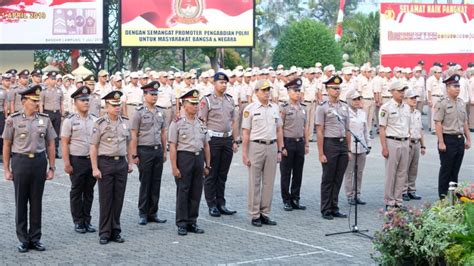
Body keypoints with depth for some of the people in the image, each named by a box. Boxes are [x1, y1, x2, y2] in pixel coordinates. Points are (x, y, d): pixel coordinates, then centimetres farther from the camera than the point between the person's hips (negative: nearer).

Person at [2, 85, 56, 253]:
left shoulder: (45, 119, 3)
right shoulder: (13, 120, -3)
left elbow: (50, 145, 7)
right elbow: (6, 145, 1)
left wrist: (51, 167, 3)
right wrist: (6, 169, -2)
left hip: (39, 161, 2)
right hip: (20, 161, -2)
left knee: (36, 202, 8)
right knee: (21, 202, 6)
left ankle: (35, 238, 18)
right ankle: (23, 240, 16)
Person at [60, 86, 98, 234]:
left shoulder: (95, 120, 6)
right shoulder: (70, 120, -6)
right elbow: (64, 143, -7)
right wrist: (67, 163, -13)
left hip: (93, 160, 4)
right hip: (77, 160, -4)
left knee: (89, 192, 10)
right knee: (76, 192, 5)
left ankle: (87, 221, 19)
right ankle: (78, 222, 13)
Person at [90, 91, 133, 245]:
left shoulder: (125, 122, 8)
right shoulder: (100, 124, -6)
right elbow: (93, 147, -7)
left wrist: (130, 162, 12)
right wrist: (95, 168, -12)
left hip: (121, 163, 4)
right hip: (105, 164, -4)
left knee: (118, 199, 8)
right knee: (105, 200, 1)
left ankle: (116, 231, 17)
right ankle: (104, 233, 9)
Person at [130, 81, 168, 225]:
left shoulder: (160, 112, 10)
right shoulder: (139, 113, -6)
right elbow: (134, 136, -7)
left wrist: (164, 151, 11)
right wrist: (134, 155, -11)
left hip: (158, 150, 5)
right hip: (145, 150, -5)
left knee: (156, 183, 8)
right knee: (145, 183, 1)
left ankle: (153, 213, 16)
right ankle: (143, 214, 9)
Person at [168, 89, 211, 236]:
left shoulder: (201, 123, 11)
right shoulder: (177, 123, -6)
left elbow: (206, 145, 15)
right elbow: (172, 147, -9)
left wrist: (207, 165, 12)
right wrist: (174, 167, -14)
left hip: (199, 158, 5)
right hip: (184, 157, -5)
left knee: (196, 192, 8)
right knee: (183, 192, 1)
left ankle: (192, 222, 18)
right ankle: (182, 224, 9)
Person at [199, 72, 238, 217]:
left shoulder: (230, 100, 11)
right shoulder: (207, 100, -5)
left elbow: (234, 122, 15)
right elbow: (202, 122, -7)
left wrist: (235, 141, 11)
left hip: (227, 139, 5)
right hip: (213, 139, -5)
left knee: (223, 174, 10)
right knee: (211, 174, 2)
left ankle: (221, 204, 17)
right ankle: (212, 205, 8)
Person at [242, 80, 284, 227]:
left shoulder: (275, 107, 10)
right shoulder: (250, 109, -4)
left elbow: (279, 130, 14)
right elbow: (245, 133, -5)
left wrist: (279, 150, 9)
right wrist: (244, 154, -9)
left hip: (272, 146, 5)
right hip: (256, 146, -4)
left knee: (269, 182, 7)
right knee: (255, 183, 2)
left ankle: (265, 213, 15)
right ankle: (255, 215, 7)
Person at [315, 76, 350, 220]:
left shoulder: (344, 107, 11)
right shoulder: (322, 108, -6)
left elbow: (347, 130, 14)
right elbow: (319, 132, -9)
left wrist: (348, 150, 11)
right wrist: (321, 153, -12)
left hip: (343, 144, 5)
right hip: (330, 143, -5)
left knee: (338, 179, 9)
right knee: (328, 180, 2)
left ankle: (334, 208, 18)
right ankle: (326, 210, 11)